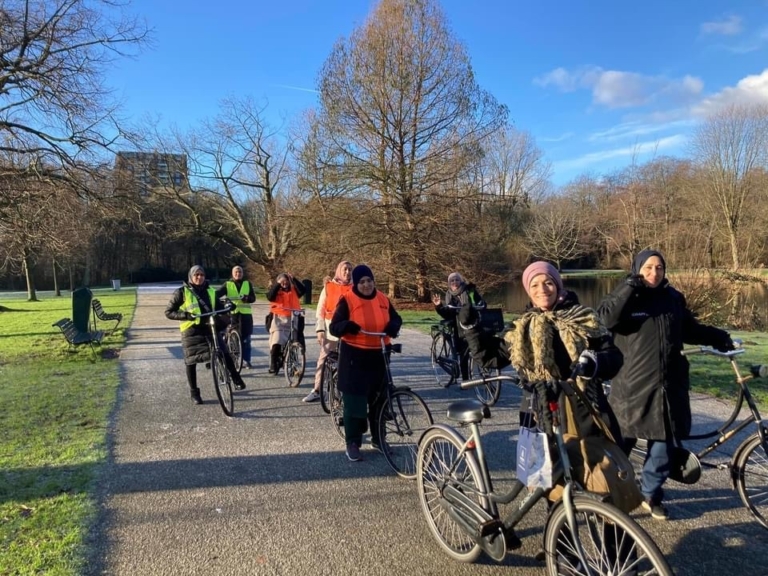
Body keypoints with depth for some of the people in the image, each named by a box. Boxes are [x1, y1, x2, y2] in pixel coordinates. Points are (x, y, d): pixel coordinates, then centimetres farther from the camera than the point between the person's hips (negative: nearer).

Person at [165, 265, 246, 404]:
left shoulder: (210, 291, 10)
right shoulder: (182, 292, -3)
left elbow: (219, 307, 17)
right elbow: (169, 312, -3)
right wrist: (186, 315, -20)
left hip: (209, 327, 3)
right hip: (191, 330, -2)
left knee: (224, 353, -9)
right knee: (191, 361, 5)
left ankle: (236, 380, 6)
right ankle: (194, 392, 19)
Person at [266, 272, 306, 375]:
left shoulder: (293, 290, 8)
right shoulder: (275, 290, 6)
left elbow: (302, 290, -11)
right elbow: (269, 297, -15)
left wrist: (293, 279, -18)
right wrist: (277, 284, -20)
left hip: (292, 319, 2)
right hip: (278, 319, -1)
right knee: (275, 344, -11)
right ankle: (273, 365, 1)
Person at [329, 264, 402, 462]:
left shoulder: (383, 299, 5)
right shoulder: (347, 300, -8)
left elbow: (396, 318, 17)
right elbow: (334, 327, -9)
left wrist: (393, 327, -7)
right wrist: (348, 326, -31)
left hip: (379, 355, 5)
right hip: (354, 355, -5)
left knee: (379, 398, 13)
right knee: (354, 401, -1)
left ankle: (378, 438, 30)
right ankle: (352, 443, 10)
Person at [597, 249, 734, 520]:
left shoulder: (673, 298, 8)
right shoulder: (625, 297, -4)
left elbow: (690, 329, 21)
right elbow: (605, 319, -23)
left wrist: (717, 337, 7)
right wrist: (629, 288, -23)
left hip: (668, 386, 4)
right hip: (633, 386, -4)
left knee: (663, 443, 13)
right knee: (620, 443, 4)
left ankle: (651, 494, 32)